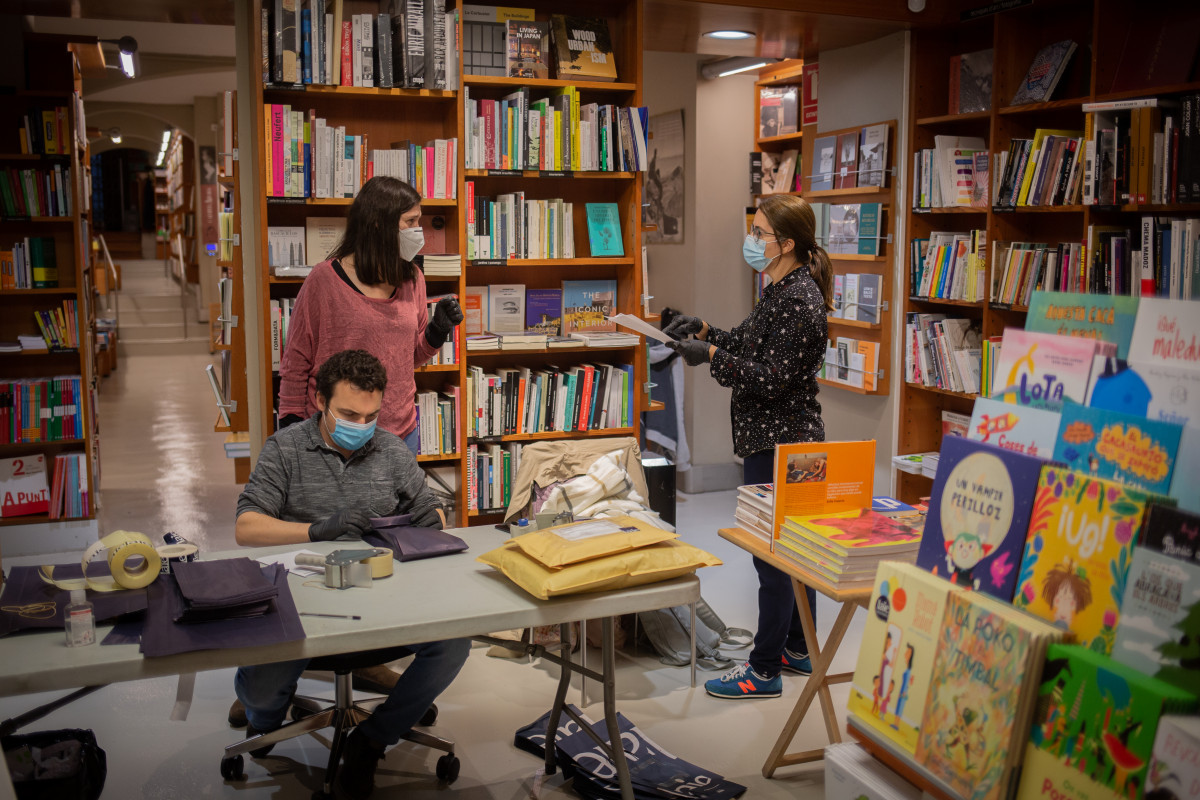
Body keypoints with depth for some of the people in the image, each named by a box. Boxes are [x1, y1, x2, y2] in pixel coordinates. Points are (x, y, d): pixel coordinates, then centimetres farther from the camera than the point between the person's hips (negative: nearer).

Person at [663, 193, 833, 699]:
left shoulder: (799, 299, -19)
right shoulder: (783, 289, 12)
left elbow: (771, 379, -23)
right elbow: (749, 345, 19)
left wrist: (710, 356, -23)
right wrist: (704, 330, 8)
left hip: (780, 445, -11)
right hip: (780, 439, 11)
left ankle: (764, 671, 9)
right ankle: (799, 650, 31)